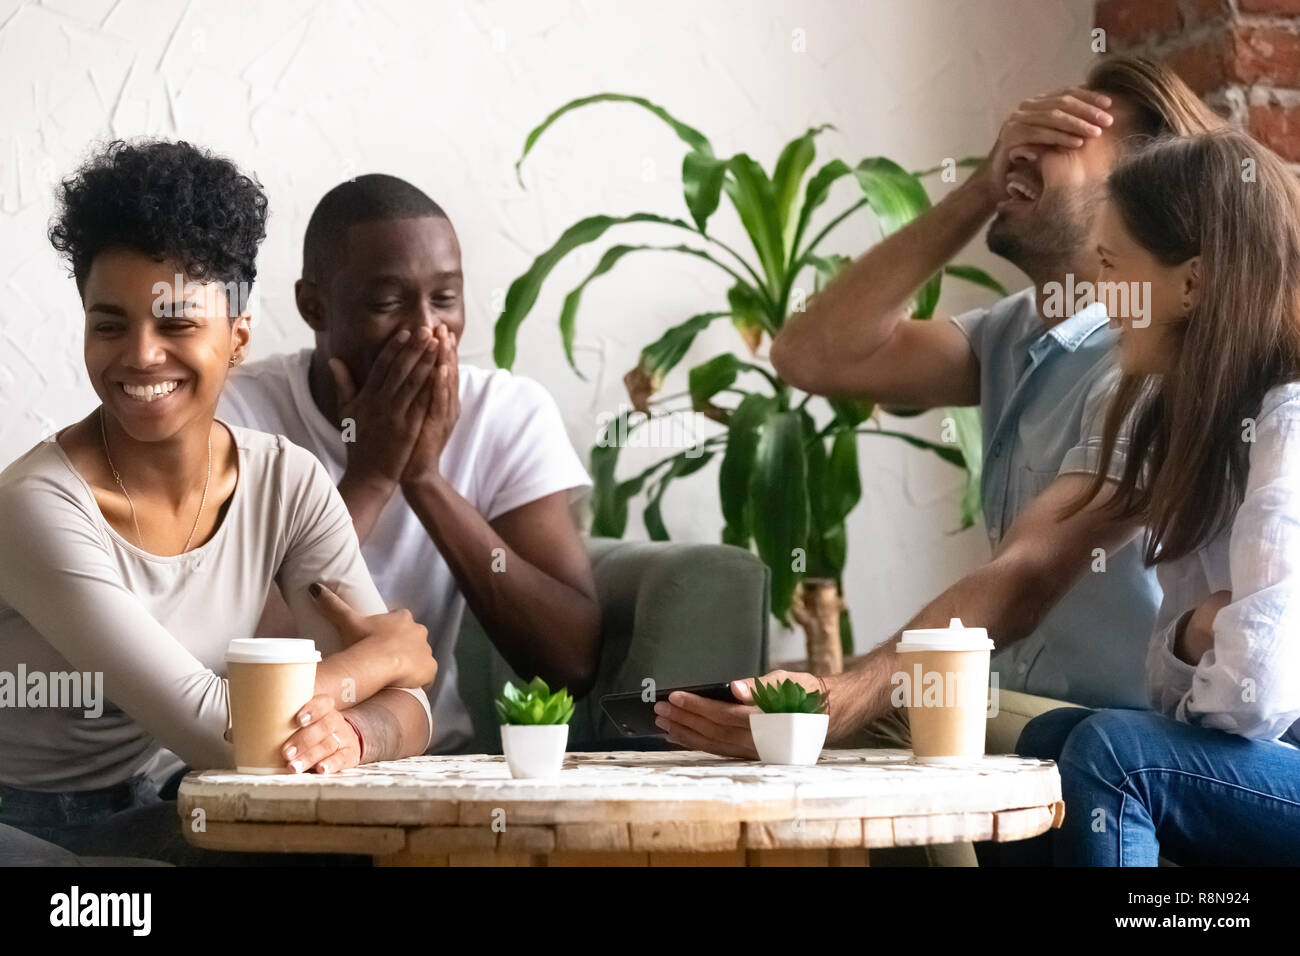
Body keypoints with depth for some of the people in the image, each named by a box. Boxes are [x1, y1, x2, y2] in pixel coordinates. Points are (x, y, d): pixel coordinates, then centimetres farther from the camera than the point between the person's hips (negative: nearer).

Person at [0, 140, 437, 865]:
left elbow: (406, 703, -10)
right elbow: (211, 729, -29)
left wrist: (350, 732, -34)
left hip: (177, 817, 6)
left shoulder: (289, 485, -5)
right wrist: (381, 653, -14)